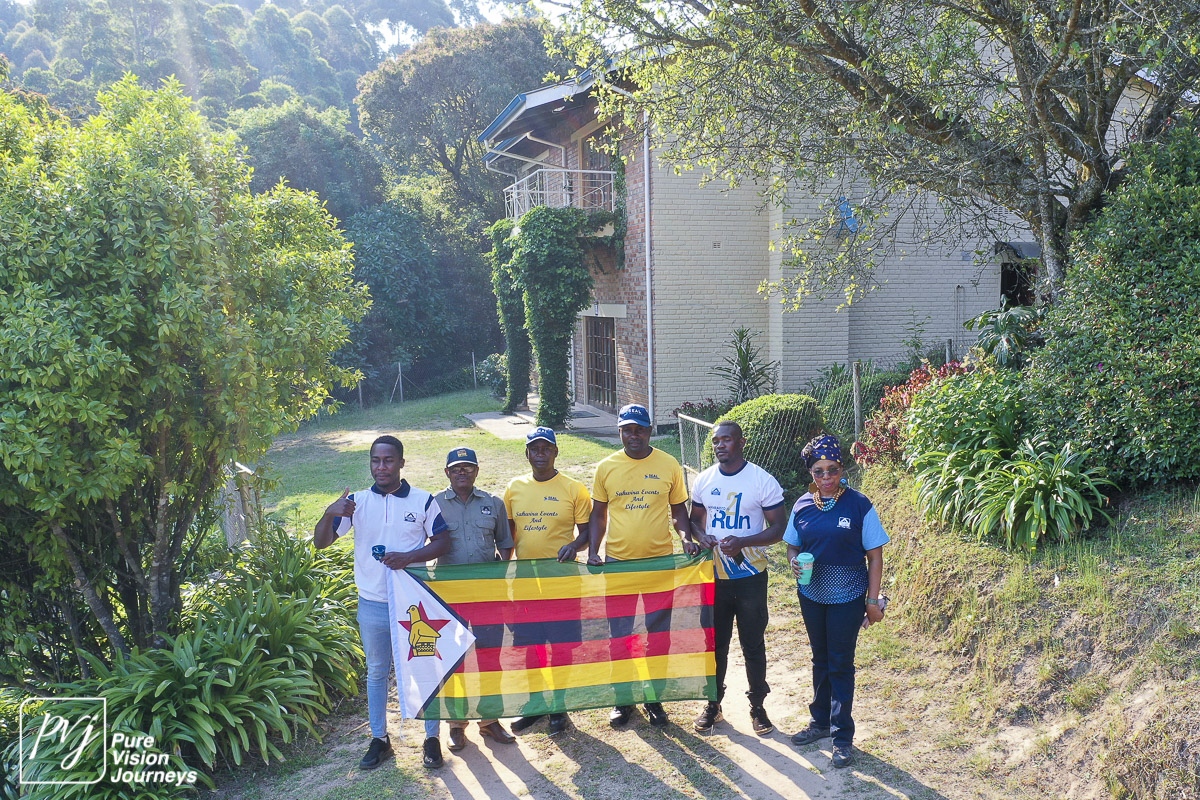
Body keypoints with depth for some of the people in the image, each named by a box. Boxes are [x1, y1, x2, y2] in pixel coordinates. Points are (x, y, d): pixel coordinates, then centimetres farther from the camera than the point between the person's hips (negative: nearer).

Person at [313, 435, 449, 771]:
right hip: (372, 604, 2)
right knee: (376, 671, 13)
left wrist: (410, 557, -19)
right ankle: (379, 740, 26)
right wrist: (329, 514, -23)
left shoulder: (423, 501, -3)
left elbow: (443, 541, -2)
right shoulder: (357, 501, 0)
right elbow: (320, 542, -2)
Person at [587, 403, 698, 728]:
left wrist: (686, 537, -10)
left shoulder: (669, 465, 0)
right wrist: (592, 551, -6)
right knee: (620, 634, 9)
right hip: (617, 562, 0)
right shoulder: (605, 468, 1)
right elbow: (597, 515, 7)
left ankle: (654, 698, 25)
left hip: (660, 561, 0)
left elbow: (678, 509, 8)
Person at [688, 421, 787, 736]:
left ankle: (757, 705, 25)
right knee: (715, 642, 12)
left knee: (753, 644, 8)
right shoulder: (704, 480, 3)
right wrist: (700, 535, -10)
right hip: (714, 575, 3)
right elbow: (694, 518, 14)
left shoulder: (763, 481, -9)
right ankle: (713, 703, 27)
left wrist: (742, 542, -23)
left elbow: (779, 528, -9)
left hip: (750, 576, -3)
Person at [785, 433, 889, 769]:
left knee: (840, 664, 3)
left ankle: (842, 736, 15)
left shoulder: (859, 505, -12)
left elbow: (875, 555, -8)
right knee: (821, 659, 17)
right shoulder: (803, 506, 0)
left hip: (847, 596, -4)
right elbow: (793, 546, 12)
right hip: (811, 593, 4)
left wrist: (873, 600, -9)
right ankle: (820, 721, 33)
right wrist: (795, 563, -11)